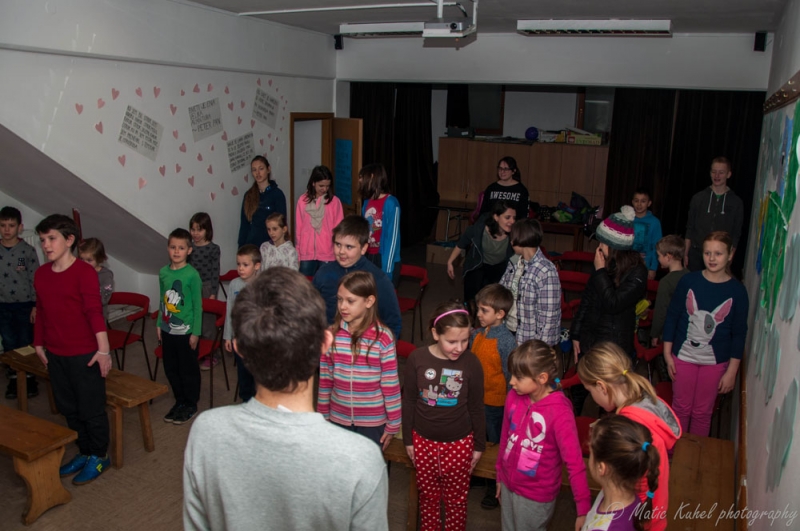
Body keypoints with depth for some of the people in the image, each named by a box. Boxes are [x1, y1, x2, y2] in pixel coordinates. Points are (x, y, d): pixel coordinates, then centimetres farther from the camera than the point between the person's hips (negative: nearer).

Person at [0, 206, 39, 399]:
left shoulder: (28, 251, -7)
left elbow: (35, 280, -5)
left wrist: (36, 306, -9)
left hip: (25, 305, -3)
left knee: (27, 344, 5)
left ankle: (30, 379, 18)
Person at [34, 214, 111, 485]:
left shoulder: (84, 272, -15)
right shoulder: (41, 274, 6)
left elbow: (94, 311, -19)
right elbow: (41, 311, 15)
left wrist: (103, 350, -22)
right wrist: (38, 343, 18)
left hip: (84, 354, -7)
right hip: (55, 354, 7)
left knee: (91, 409, 6)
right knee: (68, 408, 18)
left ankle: (99, 456, 23)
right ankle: (84, 452, 34)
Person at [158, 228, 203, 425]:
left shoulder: (192, 275, -14)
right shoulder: (163, 272, 2)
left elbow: (197, 306, -11)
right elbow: (163, 301, 12)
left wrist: (195, 332, -12)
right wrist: (159, 324, 10)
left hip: (186, 331, -5)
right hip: (168, 330, 6)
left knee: (188, 370, 8)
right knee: (171, 369, 16)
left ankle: (190, 405, 25)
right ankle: (179, 402, 33)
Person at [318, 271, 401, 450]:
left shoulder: (383, 337, -16)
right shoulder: (331, 334, -6)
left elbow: (391, 384, -10)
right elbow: (325, 380, 2)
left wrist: (393, 424, -6)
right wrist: (323, 416, 7)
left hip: (373, 421, -3)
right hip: (339, 419, 3)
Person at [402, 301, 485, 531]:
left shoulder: (471, 363, -15)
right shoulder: (417, 359, -14)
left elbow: (476, 408, -3)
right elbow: (408, 402, -2)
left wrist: (479, 445, 3)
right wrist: (408, 440, 3)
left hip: (459, 443, -1)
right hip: (424, 441, 1)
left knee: (456, 499, 15)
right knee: (428, 496, 19)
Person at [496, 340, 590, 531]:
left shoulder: (559, 411, -25)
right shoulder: (514, 396, -9)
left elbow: (574, 462, -24)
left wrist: (584, 509, -25)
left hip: (536, 495, -5)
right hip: (509, 484, 5)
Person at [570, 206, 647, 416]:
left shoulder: (636, 273, -15)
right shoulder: (606, 265, 1)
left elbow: (613, 304, -24)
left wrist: (600, 271, -19)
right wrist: (576, 335, 10)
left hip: (615, 346, -5)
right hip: (589, 339, 5)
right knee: (577, 390, 16)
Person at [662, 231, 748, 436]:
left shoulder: (737, 291, -8)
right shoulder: (688, 281, -8)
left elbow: (739, 334, -3)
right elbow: (672, 317, -1)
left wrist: (731, 371, -4)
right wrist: (667, 354, -2)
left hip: (715, 362, 0)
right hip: (683, 356, 1)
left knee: (702, 412, 12)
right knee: (681, 408, 13)